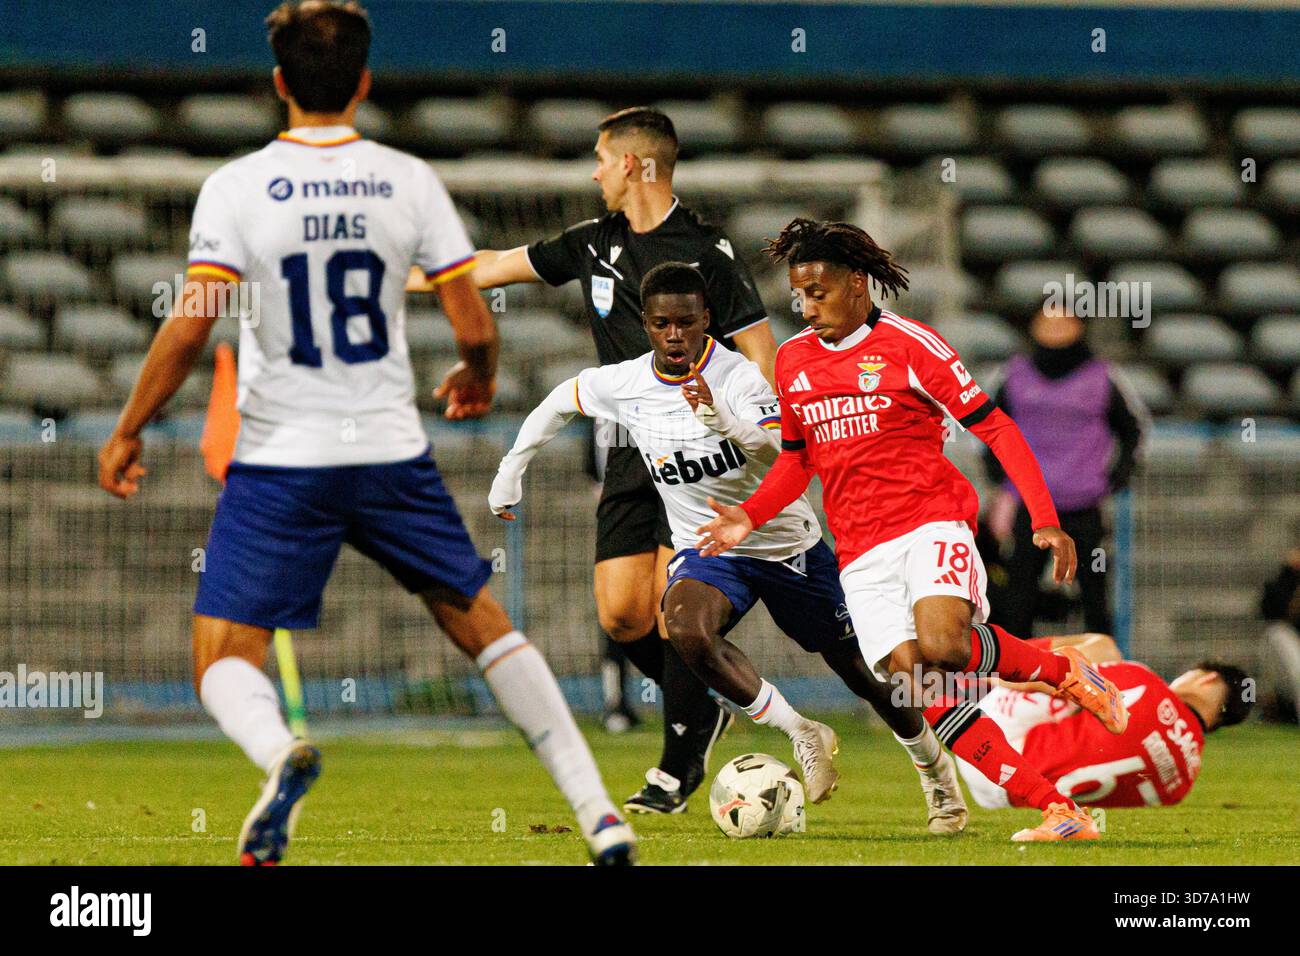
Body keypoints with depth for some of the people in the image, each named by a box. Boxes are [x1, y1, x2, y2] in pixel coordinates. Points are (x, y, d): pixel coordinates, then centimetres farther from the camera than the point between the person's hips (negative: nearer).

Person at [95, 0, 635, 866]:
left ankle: (279, 753, -34)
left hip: (280, 463, -2)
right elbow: (475, 326, -2)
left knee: (225, 661, 1)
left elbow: (189, 330, -13)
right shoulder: (409, 181, -1)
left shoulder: (237, 187, -7)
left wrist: (128, 430, 0)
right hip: (392, 453, 2)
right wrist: (478, 378, 21)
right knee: (484, 625, 17)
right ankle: (598, 811, 12)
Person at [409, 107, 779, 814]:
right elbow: (493, 267, 19)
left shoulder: (706, 251, -8)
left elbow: (760, 356, -9)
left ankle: (677, 770, -2)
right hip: (629, 458, 6)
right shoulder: (596, 244, 11)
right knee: (620, 612, -2)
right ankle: (702, 710, 20)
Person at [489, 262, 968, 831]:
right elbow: (560, 403, 12)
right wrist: (510, 472, 11)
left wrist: (721, 420, -54)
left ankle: (938, 775, 35)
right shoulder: (624, 384, -9)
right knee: (685, 628, -34)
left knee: (867, 676, 7)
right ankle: (802, 735, -21)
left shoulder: (738, 378, -21)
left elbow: (780, 458, -37)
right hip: (706, 549, 2)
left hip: (788, 545, -2)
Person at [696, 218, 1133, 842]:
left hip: (931, 520, -5)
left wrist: (1045, 519, -13)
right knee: (925, 695, -12)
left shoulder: (908, 344, -2)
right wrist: (749, 517, 7)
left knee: (941, 647, -32)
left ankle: (1063, 671, -3)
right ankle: (1059, 812, -11)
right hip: (860, 551, 5)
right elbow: (796, 462, 25)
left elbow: (995, 428, -4)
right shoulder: (793, 361, 14)